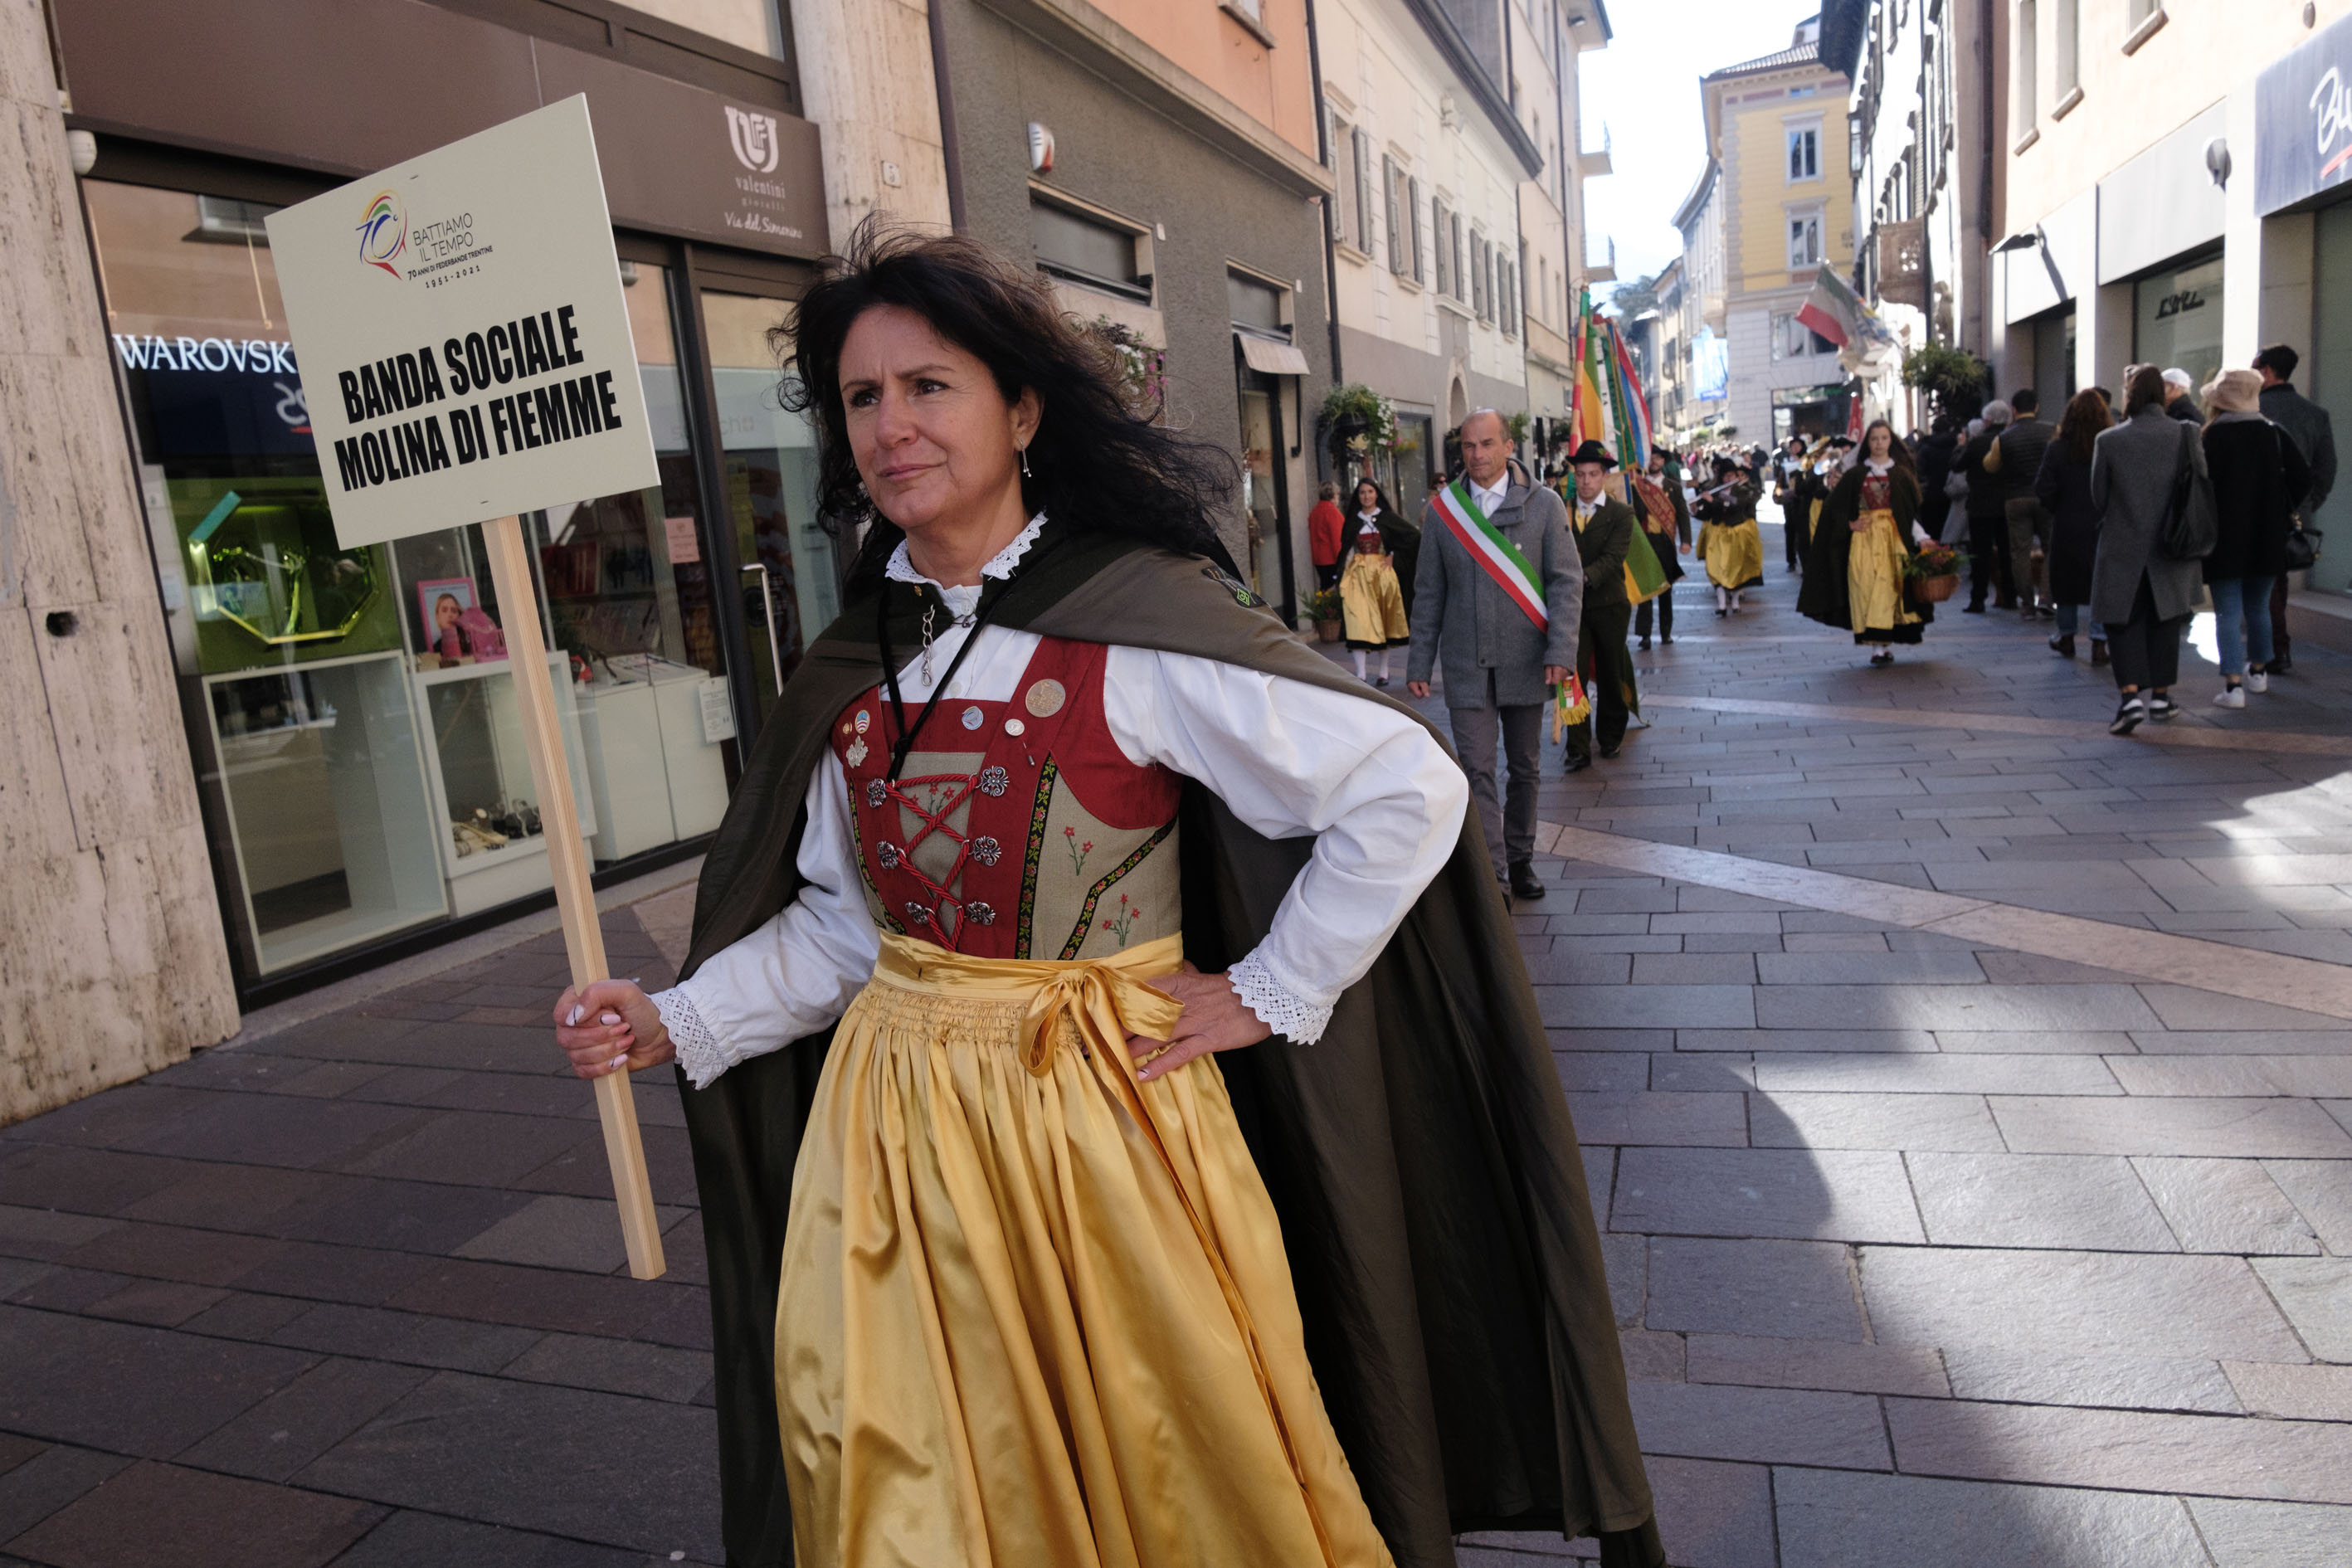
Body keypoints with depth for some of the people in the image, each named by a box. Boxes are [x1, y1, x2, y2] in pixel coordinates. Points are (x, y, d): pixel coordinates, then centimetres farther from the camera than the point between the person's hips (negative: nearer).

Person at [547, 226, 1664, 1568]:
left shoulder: (1138, 623, -15)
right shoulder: (859, 661, 4)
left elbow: (1408, 788, -16)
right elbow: (843, 918, 10)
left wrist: (1268, 993, -12)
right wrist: (680, 1020, 0)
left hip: (1100, 1114, -4)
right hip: (896, 1122, 5)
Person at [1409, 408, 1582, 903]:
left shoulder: (1543, 505, 1)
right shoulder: (1441, 510, 4)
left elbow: (1567, 581, -2)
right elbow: (1429, 593, 7)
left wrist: (1561, 651, -13)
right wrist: (1420, 663, 4)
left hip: (1525, 662, 0)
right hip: (1466, 666, 0)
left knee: (1525, 767, 11)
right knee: (1477, 770, -5)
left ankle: (1520, 861, 27)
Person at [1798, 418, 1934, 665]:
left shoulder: (1902, 473, 9)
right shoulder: (1855, 475, 8)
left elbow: (1913, 511, 8)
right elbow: (1835, 507, 8)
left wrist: (1922, 538, -2)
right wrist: (1849, 524, -6)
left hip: (1894, 537, 0)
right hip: (1864, 538, 0)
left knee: (1888, 587, -8)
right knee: (1867, 589, -8)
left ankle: (1885, 645, -7)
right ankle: (1881, 646, -4)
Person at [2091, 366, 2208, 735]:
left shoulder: (2108, 440, -9)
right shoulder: (2186, 435, -5)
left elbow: (2098, 496, 0)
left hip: (2122, 547, -2)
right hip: (2171, 549, 2)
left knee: (2123, 622, 4)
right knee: (2164, 620, 15)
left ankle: (2130, 695, -11)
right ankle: (2160, 695, 21)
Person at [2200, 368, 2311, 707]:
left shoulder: (2212, 437, -11)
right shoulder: (2275, 434, 3)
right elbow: (2302, 478, -2)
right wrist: (2282, 511, 10)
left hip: (2224, 539, -5)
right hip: (2266, 537, 5)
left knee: (2228, 613, -3)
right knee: (2258, 608, 20)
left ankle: (2233, 684, -9)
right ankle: (2258, 672, 33)